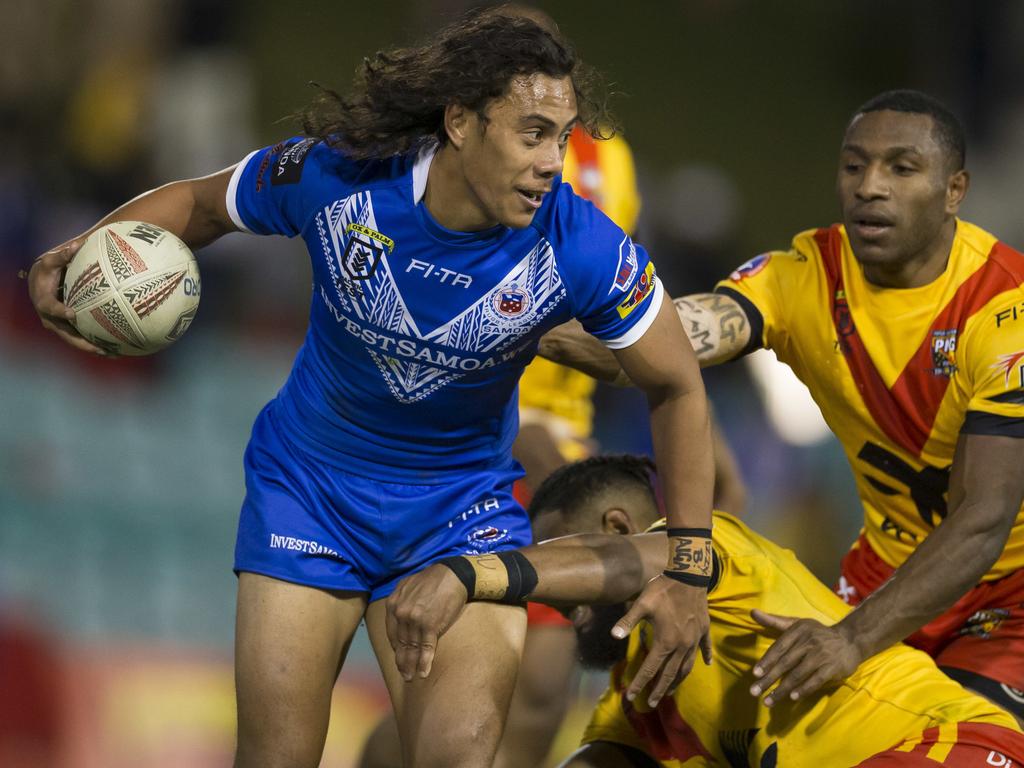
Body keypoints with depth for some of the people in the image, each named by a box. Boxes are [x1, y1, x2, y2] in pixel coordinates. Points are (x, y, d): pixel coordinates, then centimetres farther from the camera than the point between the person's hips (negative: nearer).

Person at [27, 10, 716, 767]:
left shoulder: (581, 249, -22)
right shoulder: (332, 177, -21)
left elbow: (678, 389, -7)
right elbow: (200, 203, 0)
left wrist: (689, 570, -7)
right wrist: (84, 252, -17)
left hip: (462, 507, 0)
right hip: (309, 485, 1)